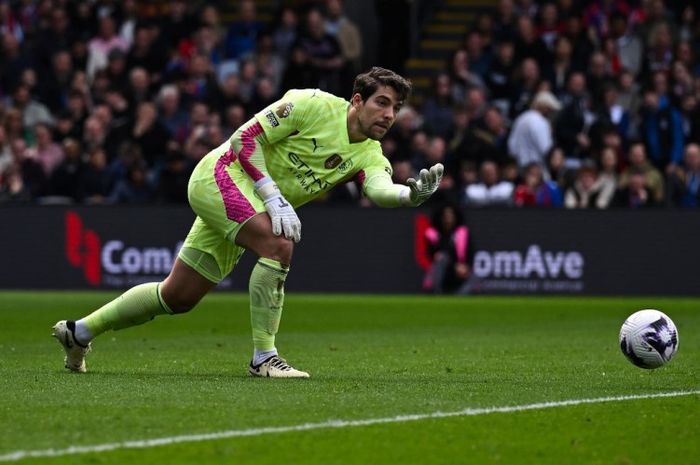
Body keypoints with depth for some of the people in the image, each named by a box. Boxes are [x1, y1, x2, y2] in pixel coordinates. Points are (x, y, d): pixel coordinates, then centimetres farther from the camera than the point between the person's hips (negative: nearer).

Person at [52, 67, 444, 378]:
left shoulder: (370, 155, -1)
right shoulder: (313, 105, -17)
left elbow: (380, 188, -23)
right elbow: (246, 138, -16)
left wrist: (413, 193, -45)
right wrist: (275, 199, -25)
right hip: (221, 175, -7)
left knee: (178, 297, 10)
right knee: (279, 245, -30)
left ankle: (80, 332, 27)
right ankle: (264, 357, -23)